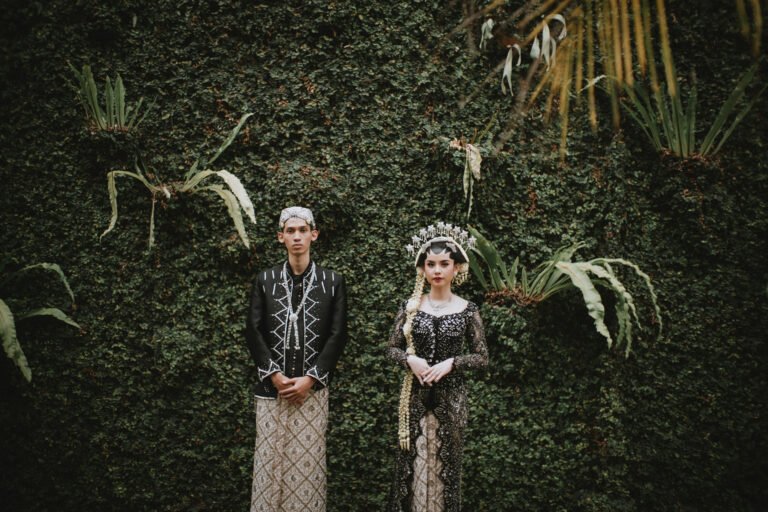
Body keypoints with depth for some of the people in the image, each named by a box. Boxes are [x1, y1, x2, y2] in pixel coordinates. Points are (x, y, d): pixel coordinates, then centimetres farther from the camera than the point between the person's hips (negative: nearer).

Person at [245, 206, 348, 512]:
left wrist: (310, 378, -9)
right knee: (271, 458, 5)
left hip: (312, 388, -1)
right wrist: (275, 375, -9)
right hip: (272, 386, 1)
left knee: (307, 461, 3)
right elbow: (253, 332, 2)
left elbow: (338, 335, 0)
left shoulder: (332, 282, 4)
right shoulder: (265, 280, 6)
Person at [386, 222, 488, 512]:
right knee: (412, 461, 6)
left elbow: (482, 357, 0)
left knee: (445, 462, 8)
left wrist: (451, 363, -14)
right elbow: (392, 349, 5)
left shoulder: (467, 310, -3)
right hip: (415, 395, 1)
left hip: (450, 396, -1)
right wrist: (410, 360, -14)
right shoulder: (411, 306, 0)